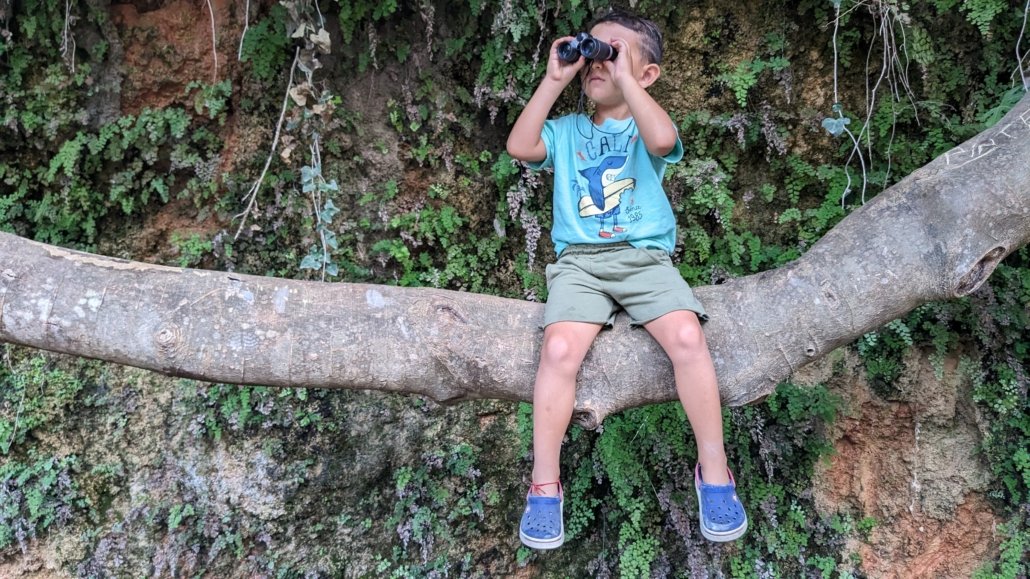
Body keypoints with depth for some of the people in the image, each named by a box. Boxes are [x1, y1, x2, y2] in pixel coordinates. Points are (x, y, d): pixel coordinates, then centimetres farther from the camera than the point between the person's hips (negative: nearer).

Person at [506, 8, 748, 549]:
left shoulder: (646, 127, 9)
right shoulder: (567, 131, 16)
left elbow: (663, 139, -18)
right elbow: (519, 146, -4)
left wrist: (624, 78, -11)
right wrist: (552, 81, -1)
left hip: (645, 257, -1)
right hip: (579, 261, 1)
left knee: (687, 337, -27)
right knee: (559, 348, -25)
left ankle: (713, 470, -7)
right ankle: (544, 485, -10)